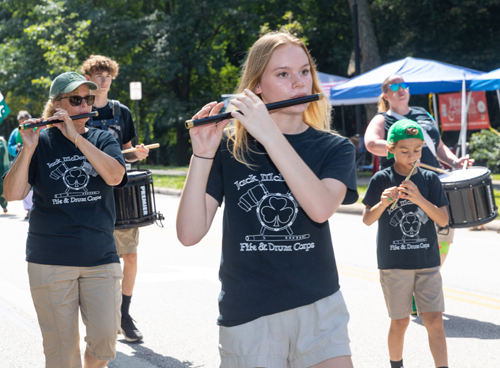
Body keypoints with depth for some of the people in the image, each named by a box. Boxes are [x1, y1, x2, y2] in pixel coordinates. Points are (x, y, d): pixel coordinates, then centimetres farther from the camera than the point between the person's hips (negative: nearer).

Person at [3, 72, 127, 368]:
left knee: (105, 338, -7)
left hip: (101, 258, 1)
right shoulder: (41, 143, 2)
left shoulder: (103, 140, 8)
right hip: (50, 262, -1)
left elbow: (115, 176, -14)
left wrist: (75, 136, -17)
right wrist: (28, 148, -20)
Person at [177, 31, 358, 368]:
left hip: (319, 311, 0)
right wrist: (203, 153, -18)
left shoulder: (335, 148, 2)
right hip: (247, 317, 0)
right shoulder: (229, 146, 1)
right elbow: (190, 234, -8)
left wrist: (269, 134, -23)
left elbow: (321, 208, -20)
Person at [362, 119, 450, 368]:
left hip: (427, 262, 1)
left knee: (435, 320, -4)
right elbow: (367, 219, -4)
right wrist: (383, 203, -24)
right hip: (394, 263, -1)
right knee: (400, 321, 7)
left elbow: (443, 219, -4)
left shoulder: (430, 180, 2)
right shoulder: (381, 179, -3)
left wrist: (419, 199, -20)